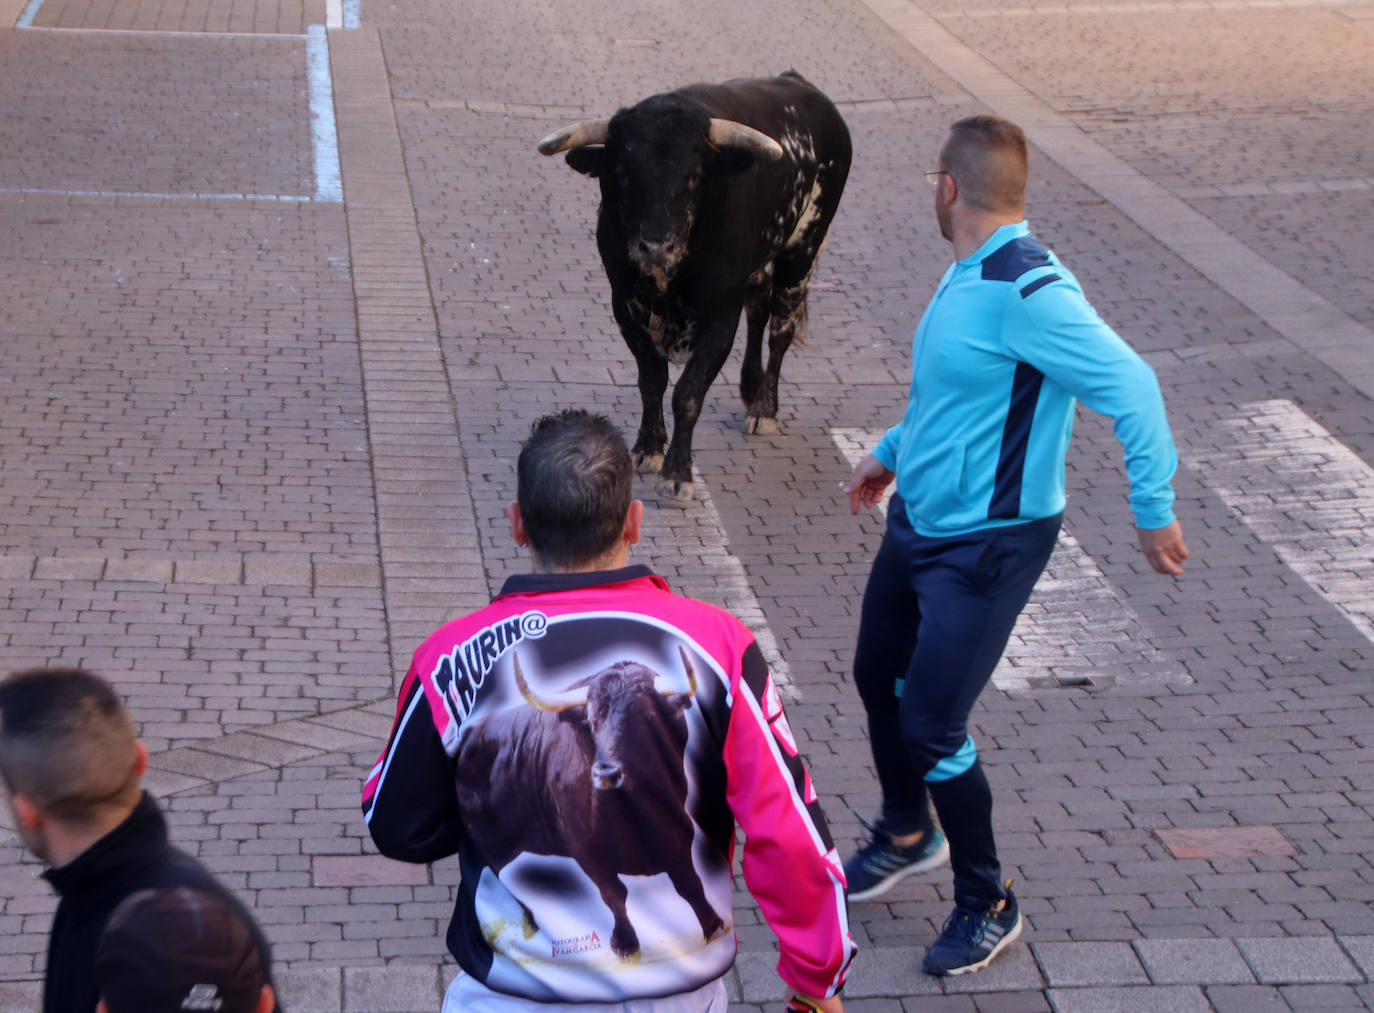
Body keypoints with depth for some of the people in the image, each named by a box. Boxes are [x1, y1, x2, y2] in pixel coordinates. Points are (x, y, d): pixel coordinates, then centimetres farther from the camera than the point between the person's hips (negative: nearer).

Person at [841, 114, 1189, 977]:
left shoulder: (1029, 291, -26)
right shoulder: (970, 273, 5)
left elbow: (1131, 388, -29)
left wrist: (1154, 509, -27)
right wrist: (893, 451, 27)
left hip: (987, 544, -9)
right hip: (919, 521, 9)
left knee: (931, 728, -5)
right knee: (879, 680, 22)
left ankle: (989, 906, 17)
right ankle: (908, 835, 48)